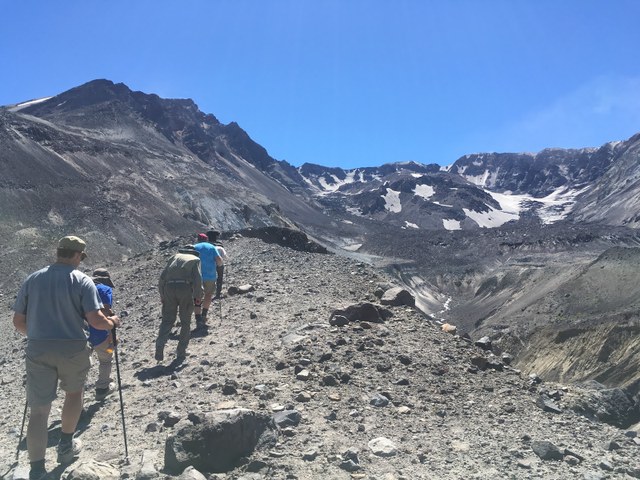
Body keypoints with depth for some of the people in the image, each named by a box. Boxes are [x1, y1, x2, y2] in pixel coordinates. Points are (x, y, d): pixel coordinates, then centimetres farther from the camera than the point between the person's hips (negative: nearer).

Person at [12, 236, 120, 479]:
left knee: (38, 409, 7)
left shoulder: (32, 279, 5)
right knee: (74, 392, 25)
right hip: (72, 350, -2)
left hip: (38, 350, 2)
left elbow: (18, 321, 8)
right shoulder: (82, 281, -7)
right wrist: (112, 322, 5)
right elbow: (95, 320, -16)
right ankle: (66, 445, 34)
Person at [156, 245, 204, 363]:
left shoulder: (174, 257, 25)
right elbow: (198, 279, 1)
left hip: (169, 288, 2)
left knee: (167, 320, 9)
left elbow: (162, 276, 16)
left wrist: (162, 295, 19)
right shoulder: (195, 260, 17)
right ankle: (181, 353, 9)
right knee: (185, 322, 10)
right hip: (185, 288, -2)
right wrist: (198, 297, 6)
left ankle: (159, 347, -11)